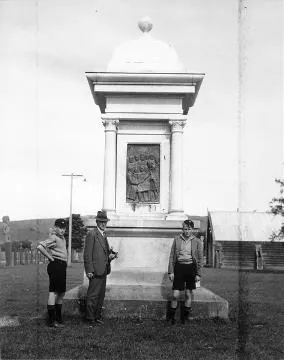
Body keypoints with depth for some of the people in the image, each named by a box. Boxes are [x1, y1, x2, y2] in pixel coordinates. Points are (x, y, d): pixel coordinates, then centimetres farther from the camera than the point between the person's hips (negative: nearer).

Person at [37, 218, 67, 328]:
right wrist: (50, 257, -19)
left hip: (62, 266, 10)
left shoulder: (62, 237, 14)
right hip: (56, 265, -10)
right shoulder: (53, 238, -14)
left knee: (61, 293, 17)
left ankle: (58, 318, 28)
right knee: (54, 292, -10)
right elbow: (40, 247, -27)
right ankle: (51, 320, -8)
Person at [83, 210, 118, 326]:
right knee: (93, 295, -4)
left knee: (101, 295, 13)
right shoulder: (92, 234, -9)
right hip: (95, 271, -9)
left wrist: (110, 255, 7)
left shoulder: (103, 235, 17)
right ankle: (90, 318, 3)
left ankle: (97, 316, 21)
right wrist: (89, 270, -18)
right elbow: (87, 254, -13)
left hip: (103, 270, 9)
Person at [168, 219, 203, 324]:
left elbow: (200, 259, 6)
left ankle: (186, 316, 21)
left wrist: (198, 274, 2)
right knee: (175, 295, -4)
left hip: (191, 267, 1)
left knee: (189, 294, 7)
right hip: (179, 266, 0)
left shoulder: (196, 241, 2)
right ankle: (171, 317, 9)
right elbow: (172, 256, 5)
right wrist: (171, 271, 0)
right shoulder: (177, 239, 2)